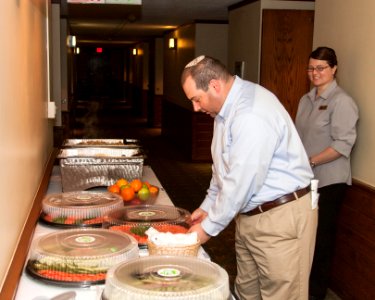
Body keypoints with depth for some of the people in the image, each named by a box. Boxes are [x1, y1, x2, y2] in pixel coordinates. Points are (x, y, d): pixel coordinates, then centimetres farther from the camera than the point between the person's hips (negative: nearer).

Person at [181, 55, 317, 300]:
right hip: (249, 214, 10)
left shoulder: (253, 115, -25)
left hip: (281, 217, -9)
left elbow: (241, 183, -24)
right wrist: (207, 207, 16)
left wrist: (209, 227, -14)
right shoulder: (227, 107, 7)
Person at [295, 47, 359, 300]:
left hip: (329, 181, -6)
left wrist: (311, 161, -18)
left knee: (321, 236, 4)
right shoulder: (306, 100, 11)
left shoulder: (341, 102, -11)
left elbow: (343, 144, -17)